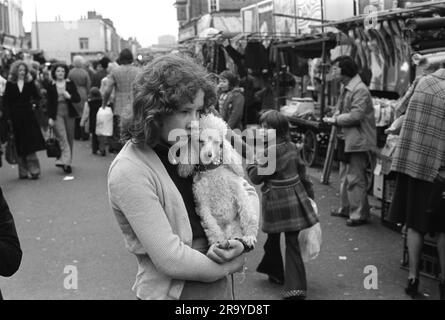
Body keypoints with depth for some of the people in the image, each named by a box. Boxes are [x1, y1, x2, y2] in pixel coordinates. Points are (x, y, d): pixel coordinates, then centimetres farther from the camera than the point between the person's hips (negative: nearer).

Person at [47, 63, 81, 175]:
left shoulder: (70, 84, 4)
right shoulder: (51, 87, 3)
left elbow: (78, 99, 3)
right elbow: (49, 103, 5)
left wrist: (69, 96, -16)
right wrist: (50, 117, 0)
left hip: (69, 112, 2)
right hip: (57, 113, -2)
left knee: (70, 137, 6)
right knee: (62, 137, -14)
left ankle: (67, 161, 18)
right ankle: (65, 162, -16)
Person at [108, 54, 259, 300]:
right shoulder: (130, 172, -22)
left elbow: (247, 192, 6)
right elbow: (170, 259, -24)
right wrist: (233, 263, -12)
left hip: (218, 287, 6)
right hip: (173, 291, -6)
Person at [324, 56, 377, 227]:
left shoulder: (360, 90, -17)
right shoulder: (346, 89, 14)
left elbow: (356, 116, -24)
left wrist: (335, 120, -14)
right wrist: (333, 119, -2)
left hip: (357, 142, -10)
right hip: (345, 139, 10)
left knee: (355, 180, -4)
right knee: (345, 177, 18)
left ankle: (359, 214, 4)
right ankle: (346, 208, 30)